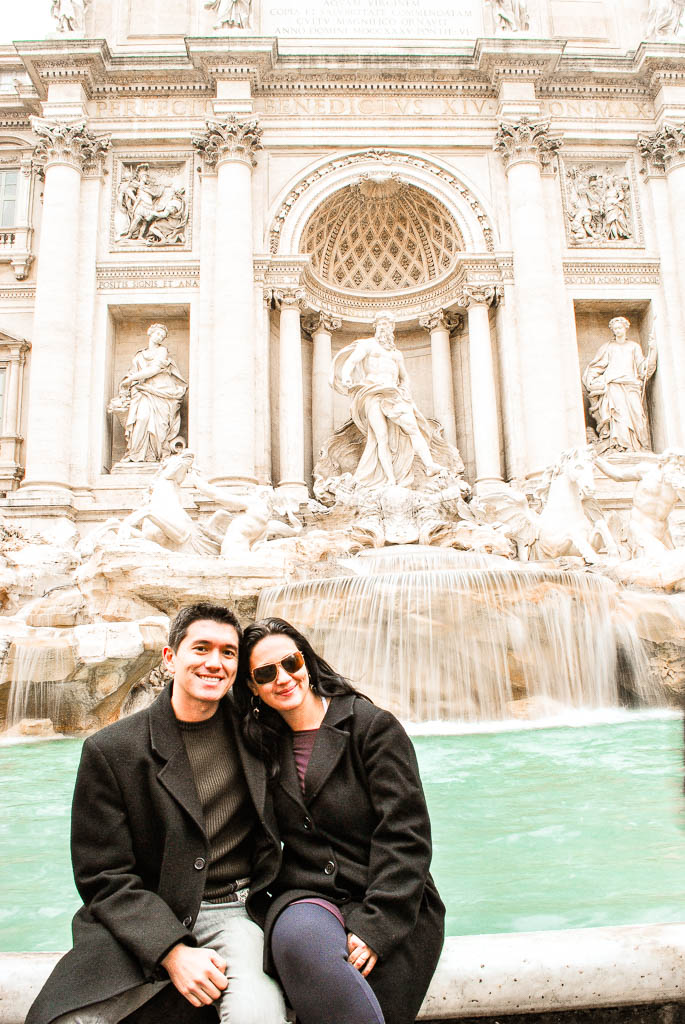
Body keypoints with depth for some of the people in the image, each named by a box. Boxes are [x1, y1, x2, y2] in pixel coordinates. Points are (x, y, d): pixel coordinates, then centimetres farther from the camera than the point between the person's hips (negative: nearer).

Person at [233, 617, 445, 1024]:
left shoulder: (373, 726, -3)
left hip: (387, 906, -3)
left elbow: (405, 834, -8)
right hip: (304, 895, 3)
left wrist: (376, 925, -17)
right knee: (300, 941, -33)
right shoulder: (266, 745, 12)